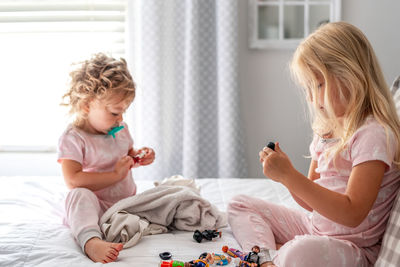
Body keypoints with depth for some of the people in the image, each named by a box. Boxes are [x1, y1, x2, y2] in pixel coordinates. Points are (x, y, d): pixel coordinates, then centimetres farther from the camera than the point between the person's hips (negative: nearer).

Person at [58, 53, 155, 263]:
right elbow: (73, 180, -25)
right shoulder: (72, 139, -13)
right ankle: (90, 241, -62)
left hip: (129, 202, 7)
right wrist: (116, 175, -23)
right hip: (97, 206, -7)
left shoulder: (120, 130, 10)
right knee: (80, 195, -41)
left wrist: (139, 158, 4)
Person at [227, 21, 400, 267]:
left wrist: (289, 176, -27)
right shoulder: (327, 130, 11)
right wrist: (285, 173, -5)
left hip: (352, 246, -10)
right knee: (240, 205, 9)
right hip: (313, 227, 10)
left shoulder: (374, 135, -18)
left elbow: (352, 213, -26)